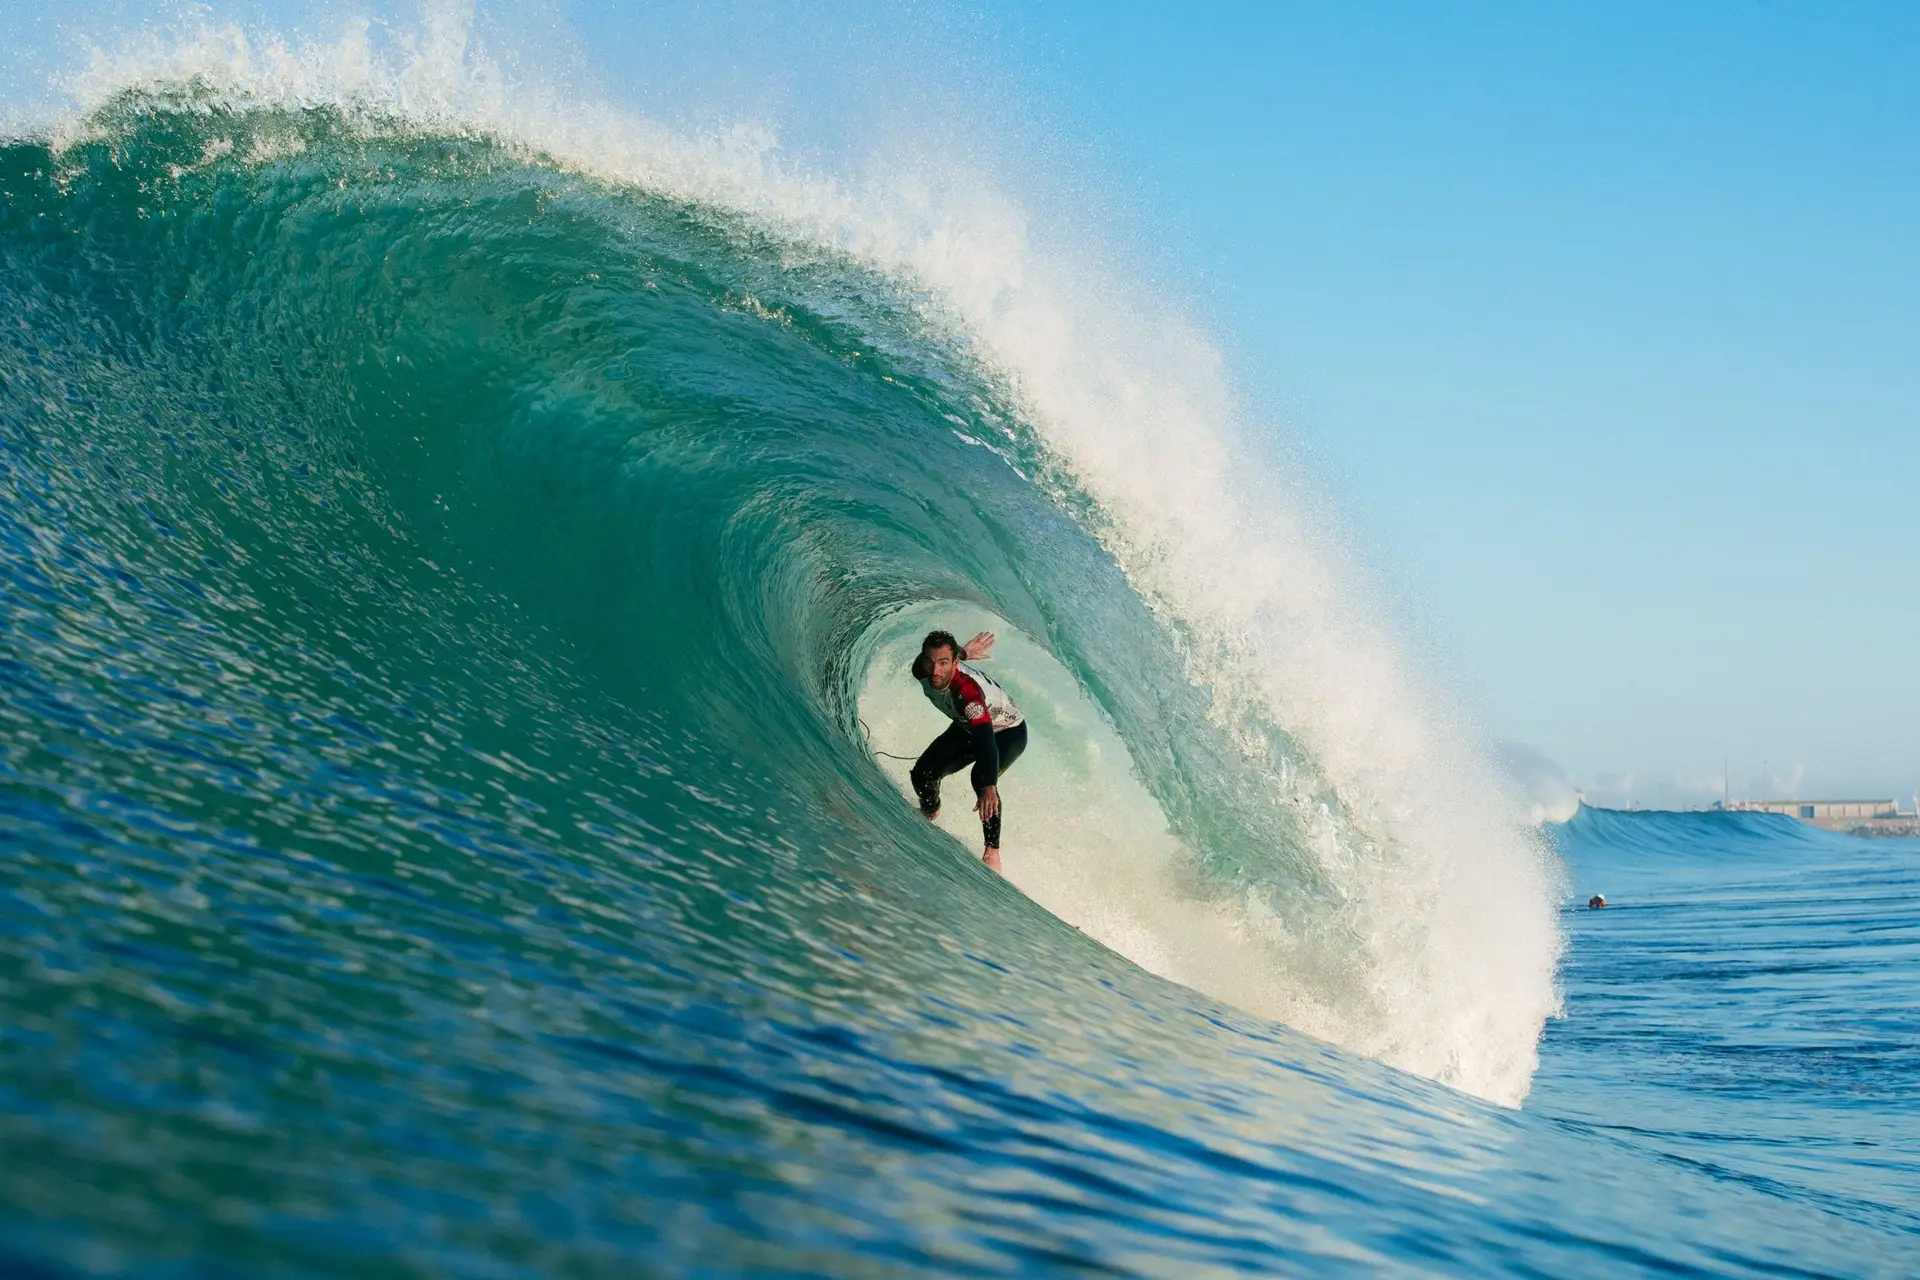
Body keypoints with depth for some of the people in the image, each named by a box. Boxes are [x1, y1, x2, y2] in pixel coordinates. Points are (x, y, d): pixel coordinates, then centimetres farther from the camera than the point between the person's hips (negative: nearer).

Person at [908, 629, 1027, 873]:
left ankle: (992, 852, -23)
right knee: (923, 773, -9)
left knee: (981, 777, -35)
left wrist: (989, 787, -69)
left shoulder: (966, 689, -45)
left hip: (1009, 732, -6)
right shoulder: (921, 672, -26)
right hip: (966, 727, 6)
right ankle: (929, 821, 24)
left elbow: (985, 738, -57)